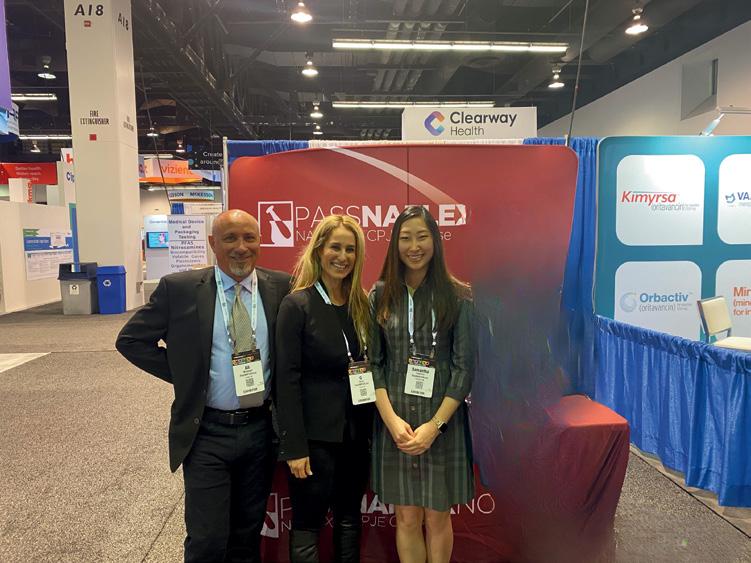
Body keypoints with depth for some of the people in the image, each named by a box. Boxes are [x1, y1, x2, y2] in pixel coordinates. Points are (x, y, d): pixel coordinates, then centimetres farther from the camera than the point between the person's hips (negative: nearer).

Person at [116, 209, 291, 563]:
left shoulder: (281, 288, -3)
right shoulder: (179, 288, -8)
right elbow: (131, 340, 1)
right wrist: (181, 375, -5)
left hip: (260, 430, 2)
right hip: (206, 433, -2)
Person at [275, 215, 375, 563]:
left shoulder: (362, 304, 4)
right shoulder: (297, 305, -11)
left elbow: (370, 367, 7)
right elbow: (287, 379, -13)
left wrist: (373, 428, 2)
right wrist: (294, 446, -14)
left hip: (357, 432, 5)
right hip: (315, 434, -5)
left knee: (349, 518, 19)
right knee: (308, 523, 9)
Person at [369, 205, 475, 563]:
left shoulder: (457, 297, -3)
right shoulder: (380, 296, 2)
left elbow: (464, 367, -5)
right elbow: (372, 363, 1)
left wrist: (435, 424, -12)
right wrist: (392, 419, -9)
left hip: (443, 421, -1)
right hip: (394, 422, 2)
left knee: (437, 518, 12)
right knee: (406, 518, 13)